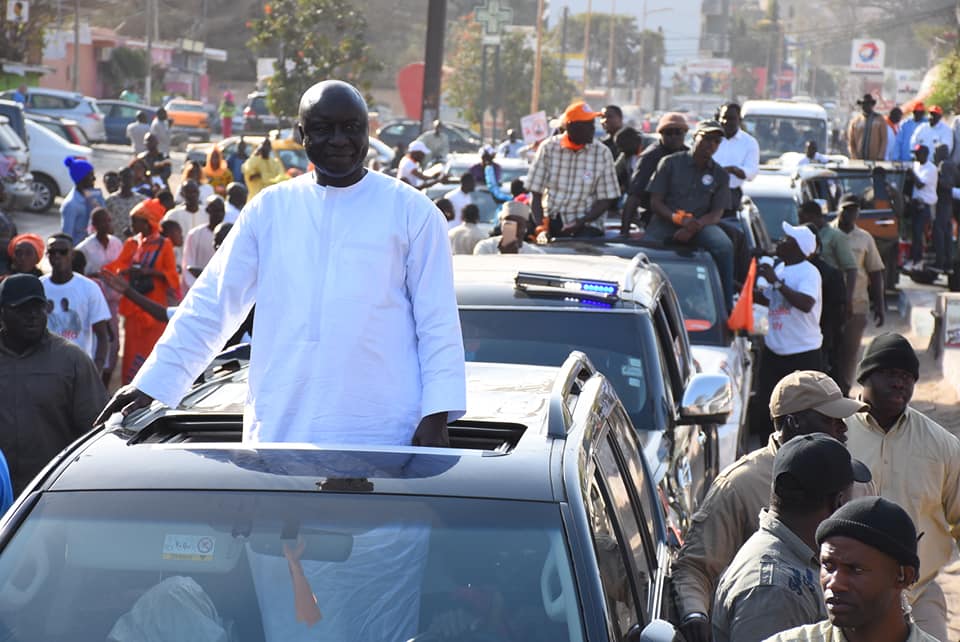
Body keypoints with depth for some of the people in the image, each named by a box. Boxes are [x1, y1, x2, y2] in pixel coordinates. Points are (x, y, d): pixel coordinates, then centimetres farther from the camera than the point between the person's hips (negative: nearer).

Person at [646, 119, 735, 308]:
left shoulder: (720, 174, 12)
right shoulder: (670, 163, 6)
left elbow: (716, 213, 4)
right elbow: (655, 202, 2)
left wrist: (693, 227, -17)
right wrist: (679, 219, -16)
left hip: (701, 224, 1)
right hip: (666, 221, -1)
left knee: (724, 246, -29)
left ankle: (727, 306, -26)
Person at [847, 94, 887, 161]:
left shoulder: (879, 120, 8)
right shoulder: (854, 121, 9)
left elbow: (884, 140, 4)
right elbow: (851, 142, 9)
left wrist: (880, 157, -7)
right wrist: (854, 157, -4)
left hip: (875, 160, -1)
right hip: (859, 160, 1)